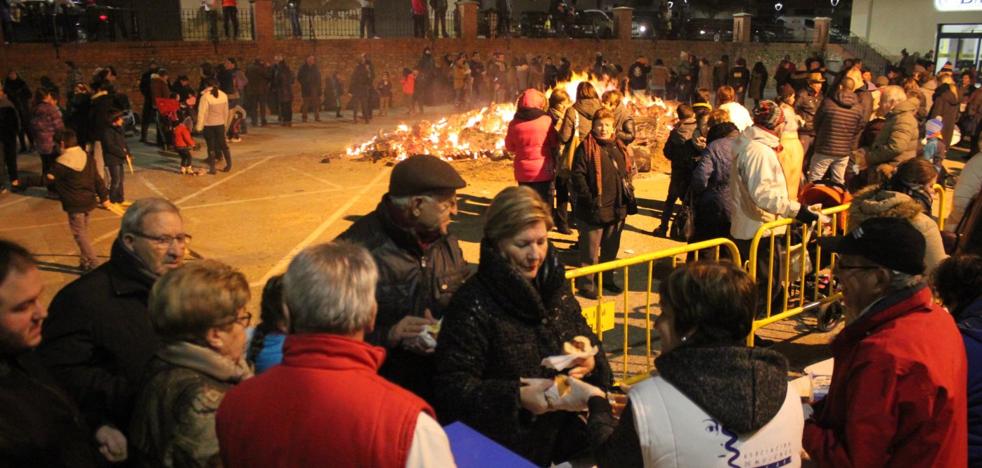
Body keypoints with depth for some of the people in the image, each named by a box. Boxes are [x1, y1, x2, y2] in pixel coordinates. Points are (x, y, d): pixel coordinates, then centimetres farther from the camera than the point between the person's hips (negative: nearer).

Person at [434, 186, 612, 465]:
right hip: (506, 448, -5)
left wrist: (590, 362, -7)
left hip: (566, 432, 6)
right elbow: (451, 387, -15)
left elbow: (585, 337, 15)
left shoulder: (554, 285, 5)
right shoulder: (473, 303, -15)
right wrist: (517, 397, -26)